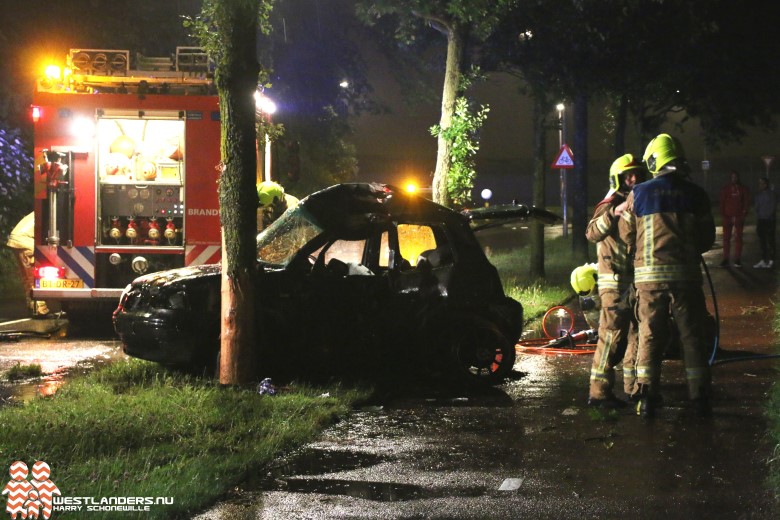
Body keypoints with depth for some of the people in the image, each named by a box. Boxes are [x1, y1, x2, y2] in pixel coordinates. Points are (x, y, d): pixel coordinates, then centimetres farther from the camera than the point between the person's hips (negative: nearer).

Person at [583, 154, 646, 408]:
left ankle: (634, 386, 25)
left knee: (638, 334, 14)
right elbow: (592, 233, -27)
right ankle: (599, 392, -10)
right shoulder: (609, 205, -9)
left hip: (638, 280, 8)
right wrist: (613, 214, -38)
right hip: (616, 282, -8)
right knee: (612, 337, -11)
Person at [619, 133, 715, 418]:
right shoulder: (695, 194, 0)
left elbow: (627, 236, 8)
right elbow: (707, 237, 6)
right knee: (692, 335, 7)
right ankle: (700, 397, 8)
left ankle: (646, 396, 2)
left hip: (649, 276, 0)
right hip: (686, 274, 0)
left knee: (649, 335, 5)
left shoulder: (638, 194, -1)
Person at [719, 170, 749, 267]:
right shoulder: (725, 189, 5)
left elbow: (747, 201, 4)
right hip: (727, 216, 1)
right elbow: (722, 202, 4)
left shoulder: (743, 188, 4)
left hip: (739, 217, 0)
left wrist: (744, 213, -7)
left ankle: (737, 259, 5)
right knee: (726, 238, 2)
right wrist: (723, 214, -6)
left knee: (738, 237, 3)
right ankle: (725, 259, 6)